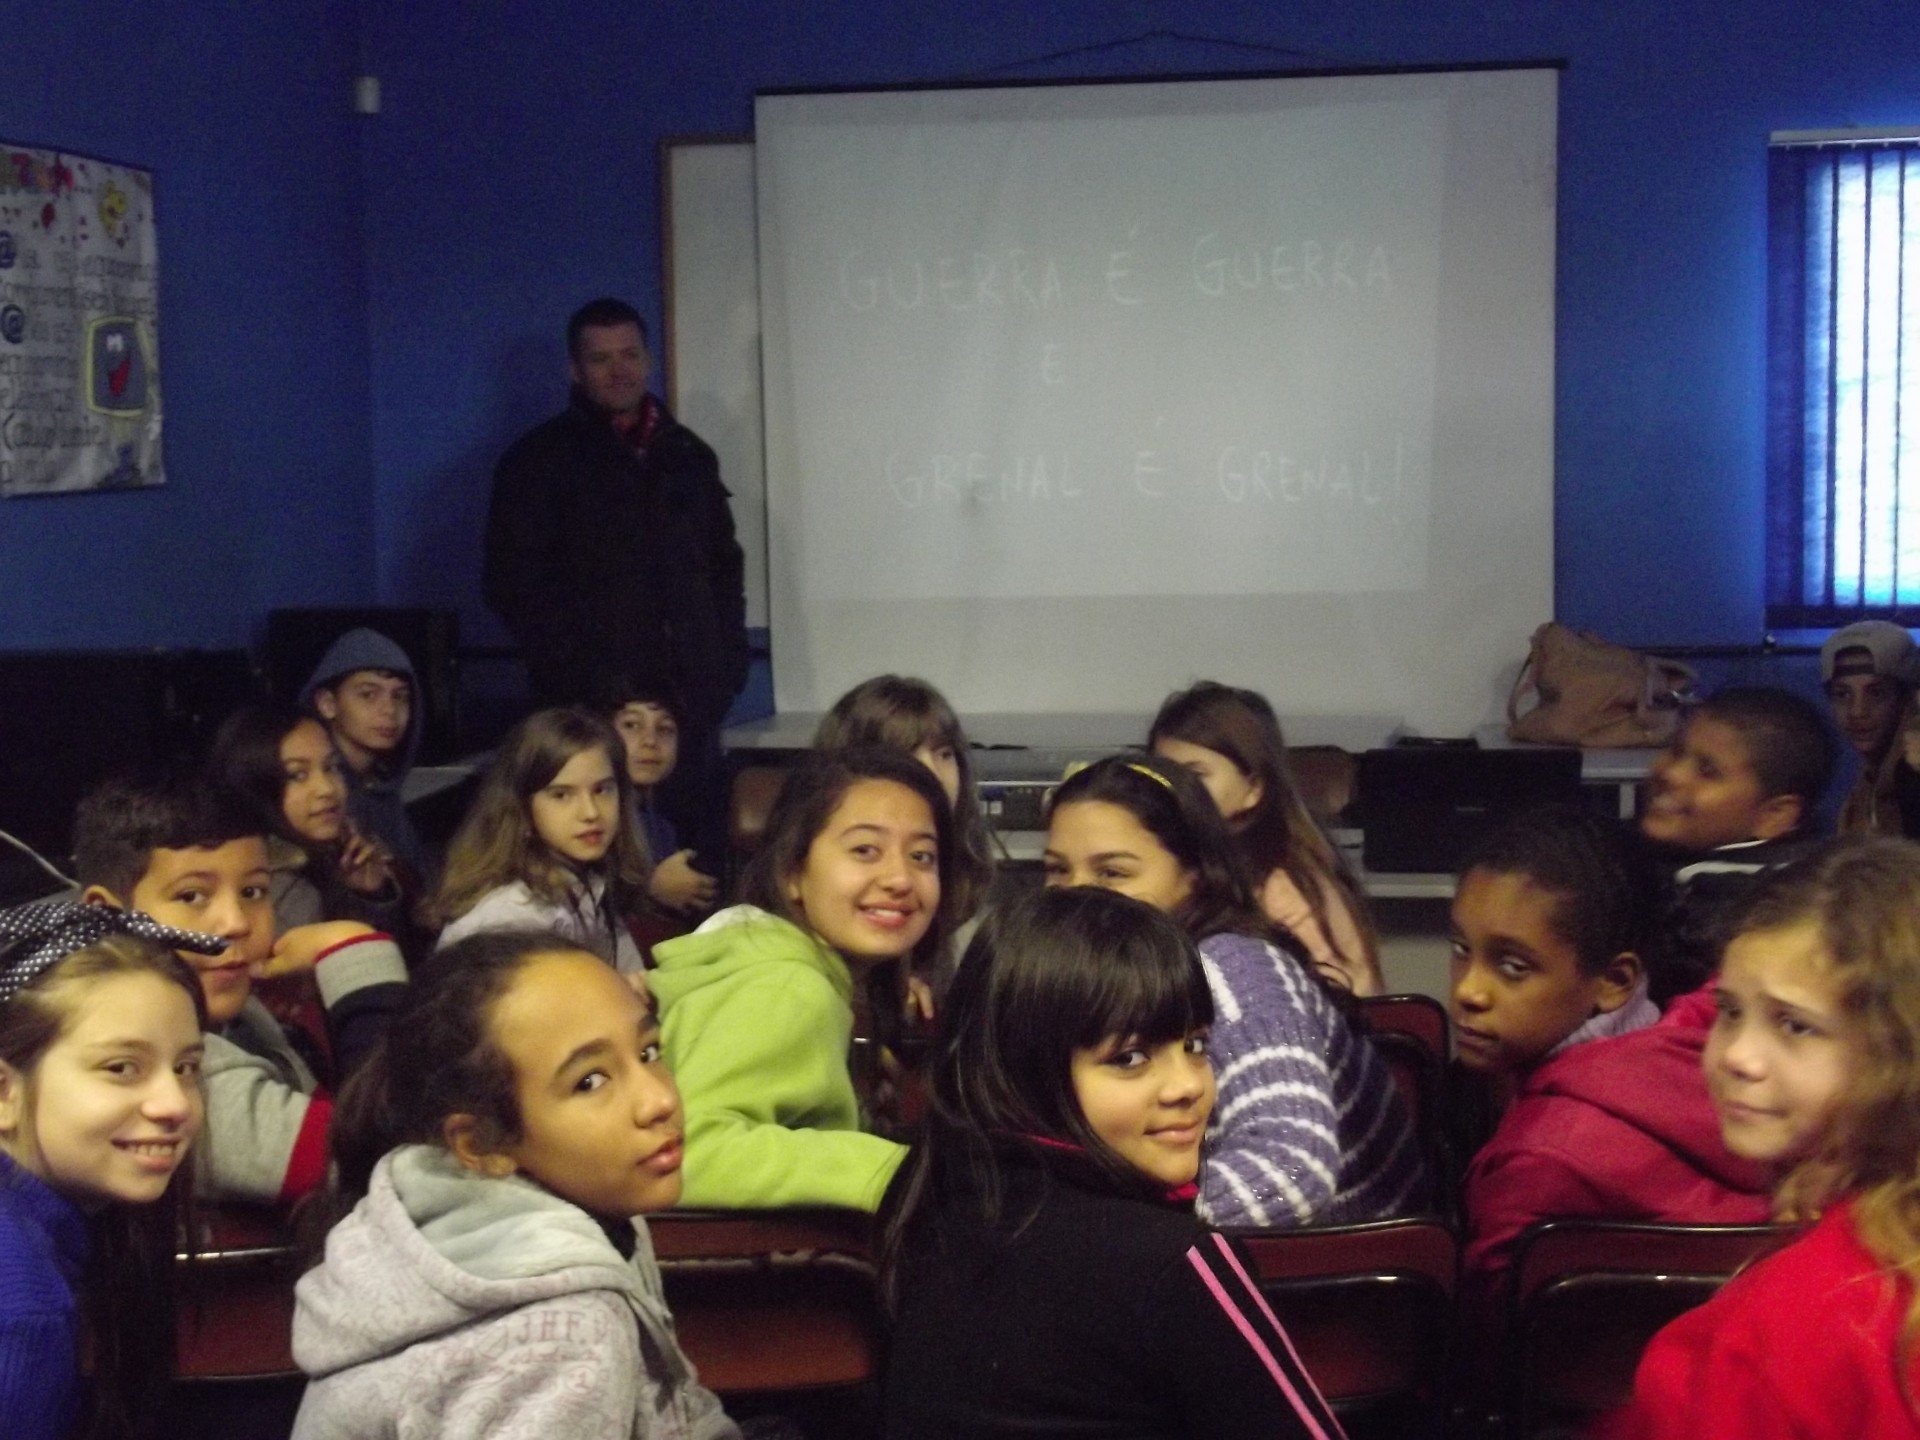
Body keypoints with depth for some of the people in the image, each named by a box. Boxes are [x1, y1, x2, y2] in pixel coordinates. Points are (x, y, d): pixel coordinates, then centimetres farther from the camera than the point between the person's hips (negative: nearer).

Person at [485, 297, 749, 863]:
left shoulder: (688, 454, 18)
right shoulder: (539, 459, 5)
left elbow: (725, 563, 22)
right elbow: (512, 583, 0)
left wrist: (727, 661, 10)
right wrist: (569, 664, -10)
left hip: (690, 692, 4)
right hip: (592, 700, -4)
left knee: (704, 843, -1)